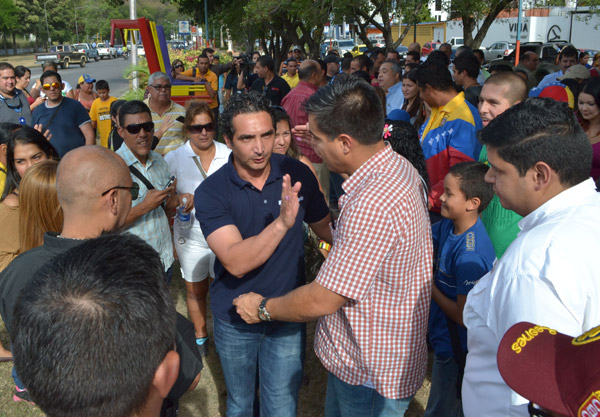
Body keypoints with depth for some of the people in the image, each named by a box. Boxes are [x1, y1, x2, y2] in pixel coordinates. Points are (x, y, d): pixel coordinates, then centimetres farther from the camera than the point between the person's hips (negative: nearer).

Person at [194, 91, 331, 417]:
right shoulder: (211, 192, -19)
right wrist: (282, 222, -43)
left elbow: (324, 226, 3)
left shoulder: (298, 174, -12)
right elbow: (236, 262, -31)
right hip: (234, 319, 0)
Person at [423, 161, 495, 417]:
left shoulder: (469, 256, -33)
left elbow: (464, 315, -26)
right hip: (446, 338, 8)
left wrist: (429, 287, -18)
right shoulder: (449, 225, -9)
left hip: (455, 348, -8)